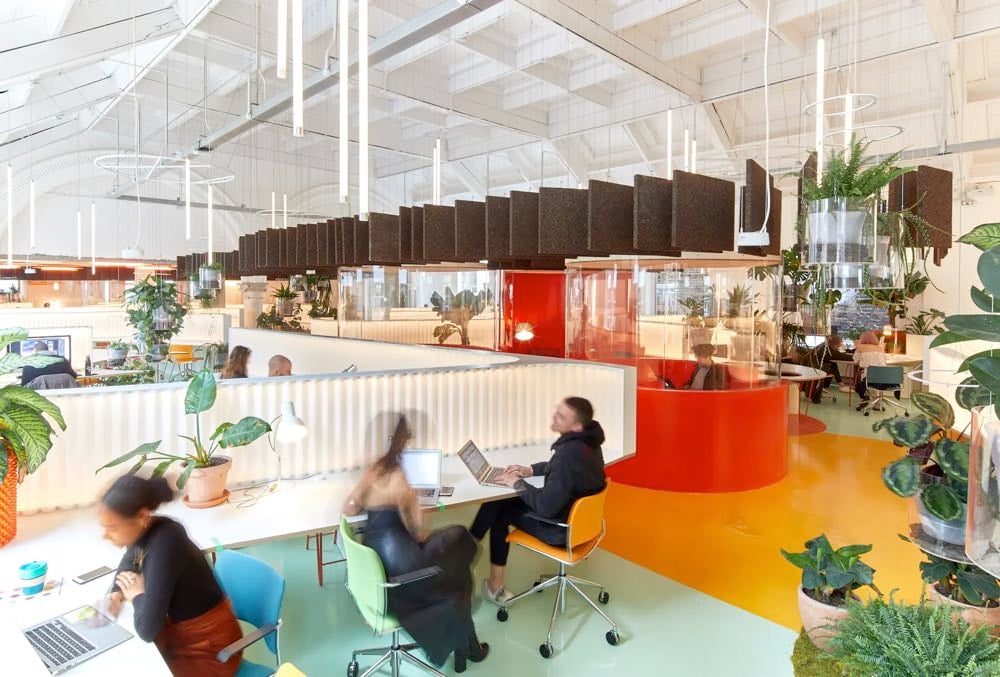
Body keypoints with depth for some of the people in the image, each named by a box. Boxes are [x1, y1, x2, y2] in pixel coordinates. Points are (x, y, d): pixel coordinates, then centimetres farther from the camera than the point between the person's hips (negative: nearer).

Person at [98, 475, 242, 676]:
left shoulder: (164, 545, -32)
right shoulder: (146, 530, -8)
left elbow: (147, 630, -31)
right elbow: (129, 563, 17)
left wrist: (137, 596, -12)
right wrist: (116, 593, -2)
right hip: (180, 629, 7)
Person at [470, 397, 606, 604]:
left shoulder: (569, 453, -33)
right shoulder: (588, 441, -4)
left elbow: (546, 507, -29)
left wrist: (517, 483, -16)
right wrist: (530, 470, 6)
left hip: (561, 528, -8)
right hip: (580, 518, 9)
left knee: (498, 508, 7)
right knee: (504, 503, 15)